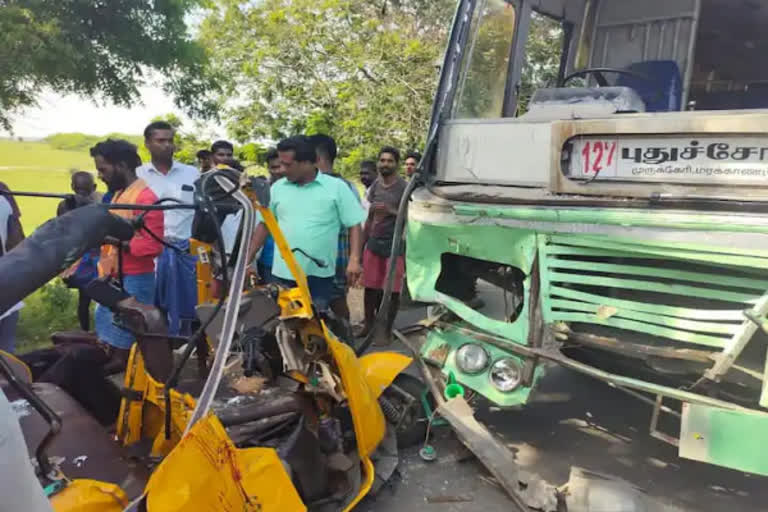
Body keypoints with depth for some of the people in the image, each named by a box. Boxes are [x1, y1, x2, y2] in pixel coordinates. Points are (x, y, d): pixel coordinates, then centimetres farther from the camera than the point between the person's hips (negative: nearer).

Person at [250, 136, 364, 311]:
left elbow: (354, 225, -1)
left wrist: (354, 259, -12)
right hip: (283, 272, 3)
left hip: (320, 274, -3)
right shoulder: (277, 188, 7)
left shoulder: (337, 187, -2)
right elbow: (264, 225, 13)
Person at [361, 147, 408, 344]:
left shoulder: (404, 188, -7)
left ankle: (387, 331, 10)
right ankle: (369, 324, 24)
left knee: (392, 290, 0)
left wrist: (391, 210, -21)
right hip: (374, 242, 5)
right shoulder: (375, 186, 11)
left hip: (395, 244, -5)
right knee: (370, 287, 8)